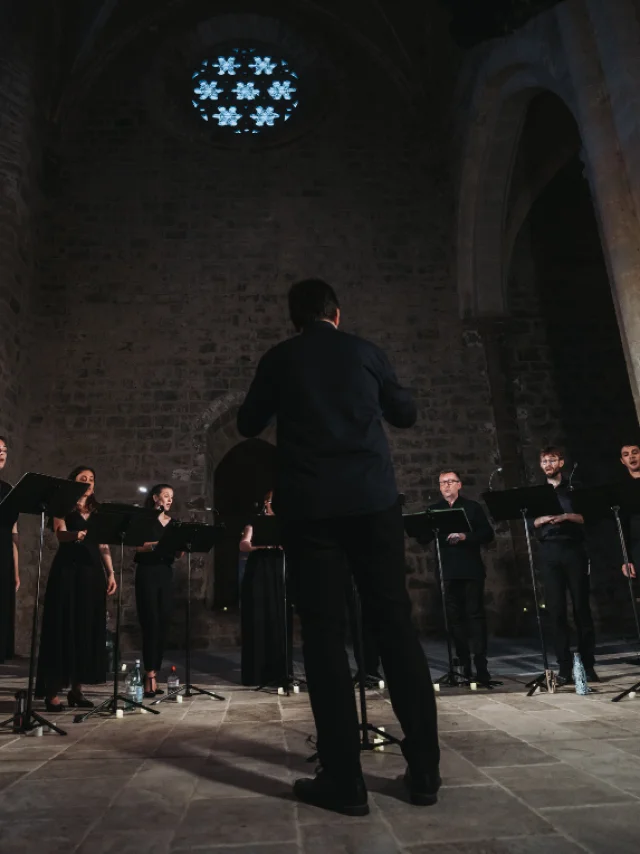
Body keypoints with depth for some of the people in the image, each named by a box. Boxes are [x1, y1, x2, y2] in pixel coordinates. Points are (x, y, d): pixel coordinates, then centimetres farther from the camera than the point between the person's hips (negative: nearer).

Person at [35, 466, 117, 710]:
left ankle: (77, 689, 13)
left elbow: (104, 545, 14)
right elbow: (60, 534, -17)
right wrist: (78, 535, -39)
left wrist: (111, 573, 6)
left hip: (92, 573, 5)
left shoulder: (98, 511, 15)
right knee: (63, 628, -5)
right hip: (67, 571, -5)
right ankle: (52, 691, 2)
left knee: (87, 629, 5)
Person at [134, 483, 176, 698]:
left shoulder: (173, 522, 14)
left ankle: (153, 674, 10)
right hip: (147, 573, -5)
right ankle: (150, 675, -6)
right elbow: (138, 546, -11)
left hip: (166, 574, 5)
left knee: (163, 624, 3)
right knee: (151, 623, -9)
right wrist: (158, 544, -24)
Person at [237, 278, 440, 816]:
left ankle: (345, 781, 5)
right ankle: (424, 770, 12)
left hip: (309, 506, -1)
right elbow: (407, 415, 19)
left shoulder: (278, 359, 8)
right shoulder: (366, 352, 10)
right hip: (374, 500, 2)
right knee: (395, 625, 6)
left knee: (325, 634, 2)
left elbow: (248, 426, 17)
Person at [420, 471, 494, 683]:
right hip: (447, 571, 2)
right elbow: (424, 539, 6)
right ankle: (463, 665, 13)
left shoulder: (473, 507, 6)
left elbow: (488, 534, -1)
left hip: (471, 570, -2)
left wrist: (465, 536, -16)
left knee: (475, 614, -4)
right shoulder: (433, 510, 11)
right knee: (454, 617, 4)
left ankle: (481, 666, 0)